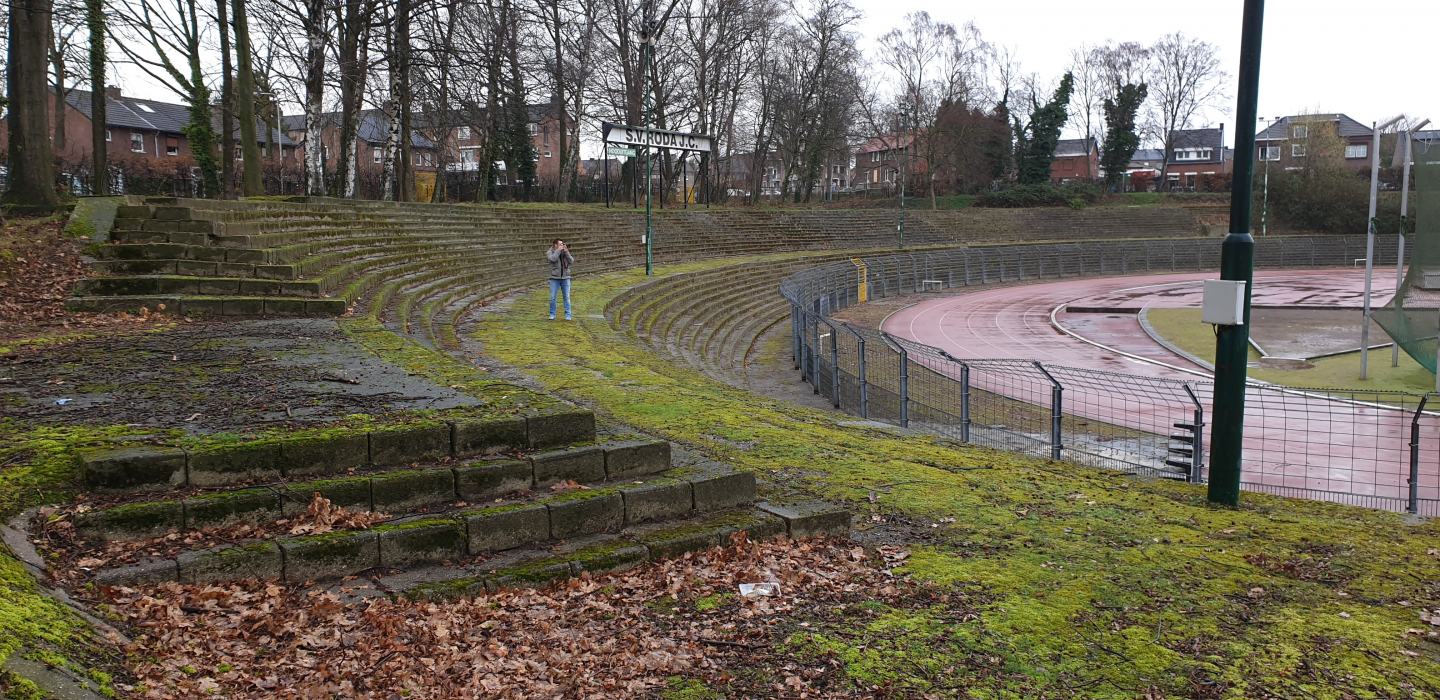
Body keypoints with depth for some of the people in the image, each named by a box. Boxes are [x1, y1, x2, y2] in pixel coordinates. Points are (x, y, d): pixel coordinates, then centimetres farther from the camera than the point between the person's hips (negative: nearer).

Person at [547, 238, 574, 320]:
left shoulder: (565, 253, 8)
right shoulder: (550, 253, 1)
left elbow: (571, 261, -4)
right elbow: (553, 259, -20)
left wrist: (566, 252, -12)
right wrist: (558, 250, -14)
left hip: (565, 278, 2)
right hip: (555, 278, -2)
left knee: (567, 297, 0)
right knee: (552, 298, -2)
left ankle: (568, 315, 6)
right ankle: (552, 314, 11)